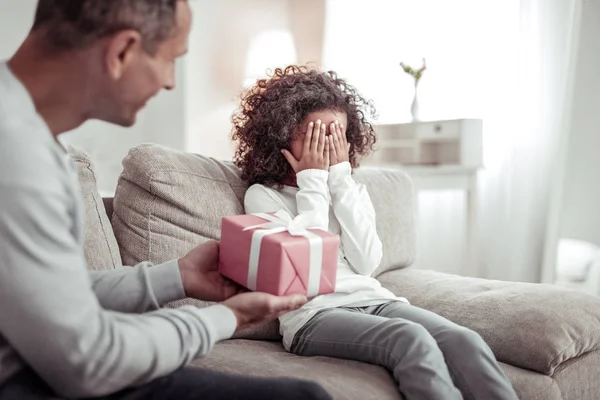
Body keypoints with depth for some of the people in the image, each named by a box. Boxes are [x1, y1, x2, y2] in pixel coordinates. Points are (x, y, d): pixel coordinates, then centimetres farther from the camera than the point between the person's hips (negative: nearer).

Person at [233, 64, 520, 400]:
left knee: (464, 341, -25)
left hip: (375, 301, 5)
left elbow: (367, 263, 0)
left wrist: (339, 178, -1)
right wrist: (313, 182, -4)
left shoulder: (352, 188, 18)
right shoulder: (263, 195, 6)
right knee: (411, 338, -34)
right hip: (315, 315, -4)